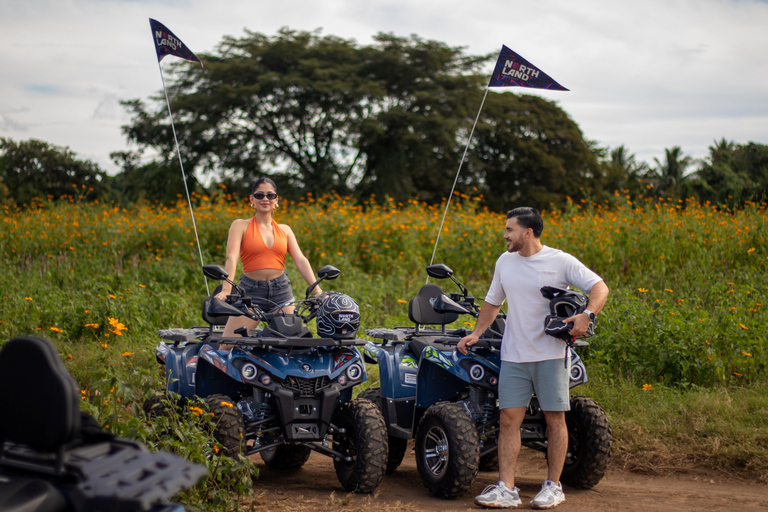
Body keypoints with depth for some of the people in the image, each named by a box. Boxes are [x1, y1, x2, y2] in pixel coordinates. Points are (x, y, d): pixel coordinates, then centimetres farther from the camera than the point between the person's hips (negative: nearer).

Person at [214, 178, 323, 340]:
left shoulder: (285, 230, 15)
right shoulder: (241, 226, 4)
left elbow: (300, 260, 5)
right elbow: (232, 258, -10)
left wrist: (317, 290, -11)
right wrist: (226, 290, -26)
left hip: (281, 290, 3)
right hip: (251, 291, -3)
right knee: (227, 348, -11)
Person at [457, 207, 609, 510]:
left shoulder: (561, 262, -5)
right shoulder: (504, 262, 10)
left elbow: (599, 288, -7)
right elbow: (492, 303, 22)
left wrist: (586, 315, -25)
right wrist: (476, 333, 11)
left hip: (550, 354, -4)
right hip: (513, 356, 4)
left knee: (555, 418, 1)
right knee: (509, 419, -3)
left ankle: (553, 486, 13)